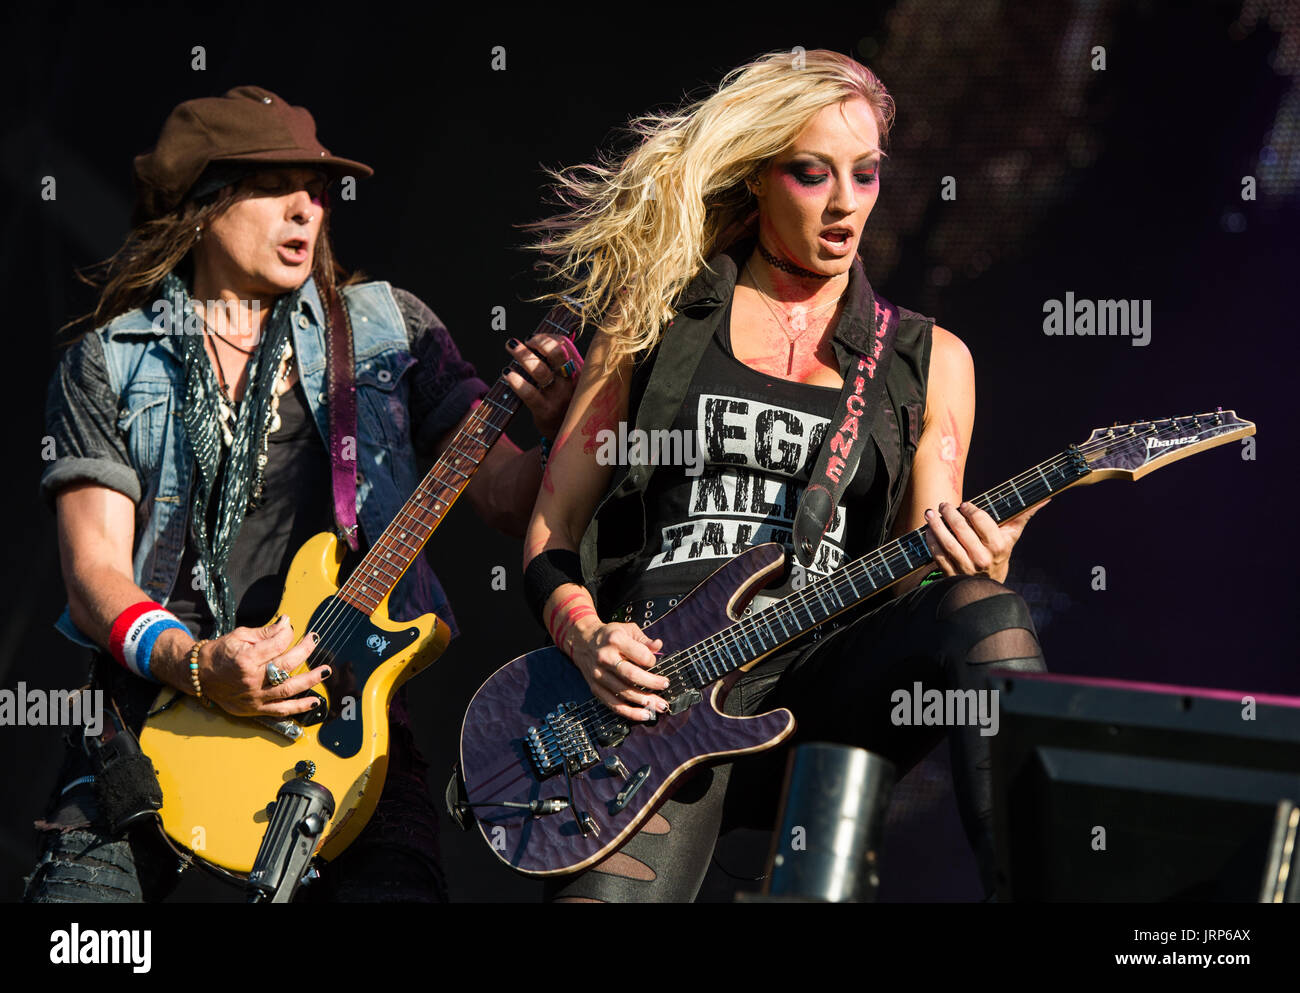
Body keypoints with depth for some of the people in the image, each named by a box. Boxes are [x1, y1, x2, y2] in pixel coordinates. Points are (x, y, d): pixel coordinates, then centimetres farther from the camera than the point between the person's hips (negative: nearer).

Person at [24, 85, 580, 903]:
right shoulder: (107, 366, 10)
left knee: (397, 880, -22)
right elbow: (95, 568, 2)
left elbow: (508, 499, 6)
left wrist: (545, 429, -16)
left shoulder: (389, 329, 13)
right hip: (157, 706, 0)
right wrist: (193, 664, -17)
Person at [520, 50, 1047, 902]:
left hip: (826, 681, 1)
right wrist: (586, 637, -6)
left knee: (981, 611, -31)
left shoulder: (928, 362, 16)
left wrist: (980, 569, -10)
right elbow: (553, 532, 14)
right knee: (606, 892, -30)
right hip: (656, 678, -1)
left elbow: (915, 582, 14)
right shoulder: (655, 321, 13)